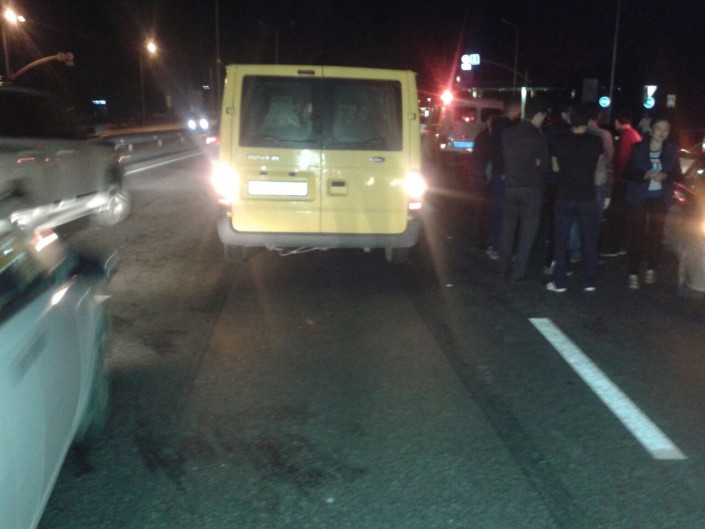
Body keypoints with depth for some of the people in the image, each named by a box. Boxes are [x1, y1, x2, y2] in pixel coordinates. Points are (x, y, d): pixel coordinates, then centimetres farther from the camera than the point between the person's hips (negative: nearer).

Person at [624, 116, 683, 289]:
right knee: (635, 236, -4)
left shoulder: (672, 150, 0)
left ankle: (651, 270, 24)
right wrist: (645, 175, -21)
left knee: (656, 236, 4)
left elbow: (678, 175, 4)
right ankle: (633, 274, 3)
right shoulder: (638, 148, -5)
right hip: (638, 198, -2)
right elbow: (628, 173, -4)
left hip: (660, 200, 2)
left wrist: (665, 176, -17)